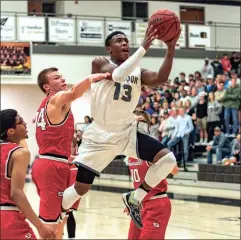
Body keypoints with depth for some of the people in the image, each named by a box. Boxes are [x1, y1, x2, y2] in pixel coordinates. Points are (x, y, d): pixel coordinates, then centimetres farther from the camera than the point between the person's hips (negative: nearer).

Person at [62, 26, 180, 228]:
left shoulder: (138, 72, 6)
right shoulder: (100, 63, -6)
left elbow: (160, 78, -14)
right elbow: (118, 74, -28)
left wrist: (171, 49, -24)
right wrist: (143, 48, -32)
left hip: (127, 132, 4)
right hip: (100, 134, -4)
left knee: (168, 159, -15)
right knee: (81, 188, -2)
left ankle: (135, 199, 5)